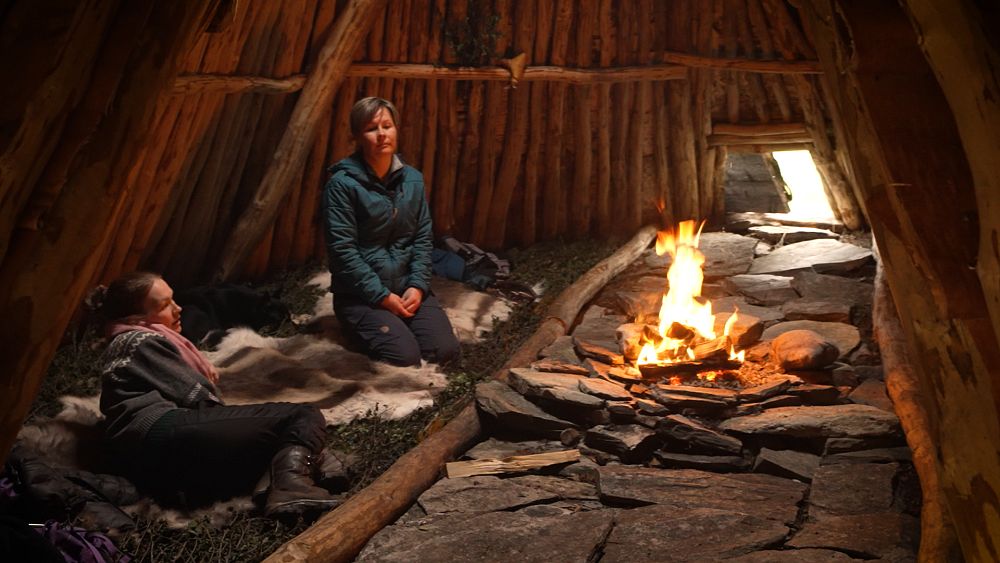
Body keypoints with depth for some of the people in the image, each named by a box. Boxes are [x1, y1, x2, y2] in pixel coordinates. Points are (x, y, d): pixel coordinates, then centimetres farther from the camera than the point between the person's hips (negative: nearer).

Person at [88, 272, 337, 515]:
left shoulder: (125, 345, 36)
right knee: (302, 416, -13)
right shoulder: (139, 340, 6)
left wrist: (203, 374, 21)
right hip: (164, 434, -9)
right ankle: (291, 482, -43)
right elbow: (192, 396, 1)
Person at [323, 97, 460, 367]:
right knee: (406, 357, -21)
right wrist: (382, 296, -16)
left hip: (408, 287, 5)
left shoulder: (412, 179, 5)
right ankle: (361, 326, 9)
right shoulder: (342, 184, -12)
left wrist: (417, 285, -8)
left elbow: (423, 237, 5)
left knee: (445, 350, -13)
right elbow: (342, 249, -15)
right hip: (362, 294, -4)